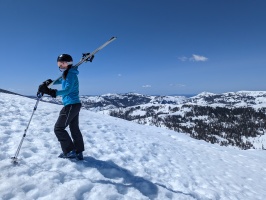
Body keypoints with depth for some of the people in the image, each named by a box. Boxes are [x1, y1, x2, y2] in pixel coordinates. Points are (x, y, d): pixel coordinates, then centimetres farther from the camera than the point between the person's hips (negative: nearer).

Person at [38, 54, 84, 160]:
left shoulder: (71, 74, -14)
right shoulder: (67, 74, 16)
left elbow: (67, 90, -27)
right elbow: (59, 81, 30)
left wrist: (52, 92, -36)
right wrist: (47, 83, 12)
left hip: (71, 105, -10)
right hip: (75, 104, 10)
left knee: (58, 128, -4)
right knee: (74, 129, 14)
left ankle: (70, 151, 1)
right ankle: (79, 152, 22)